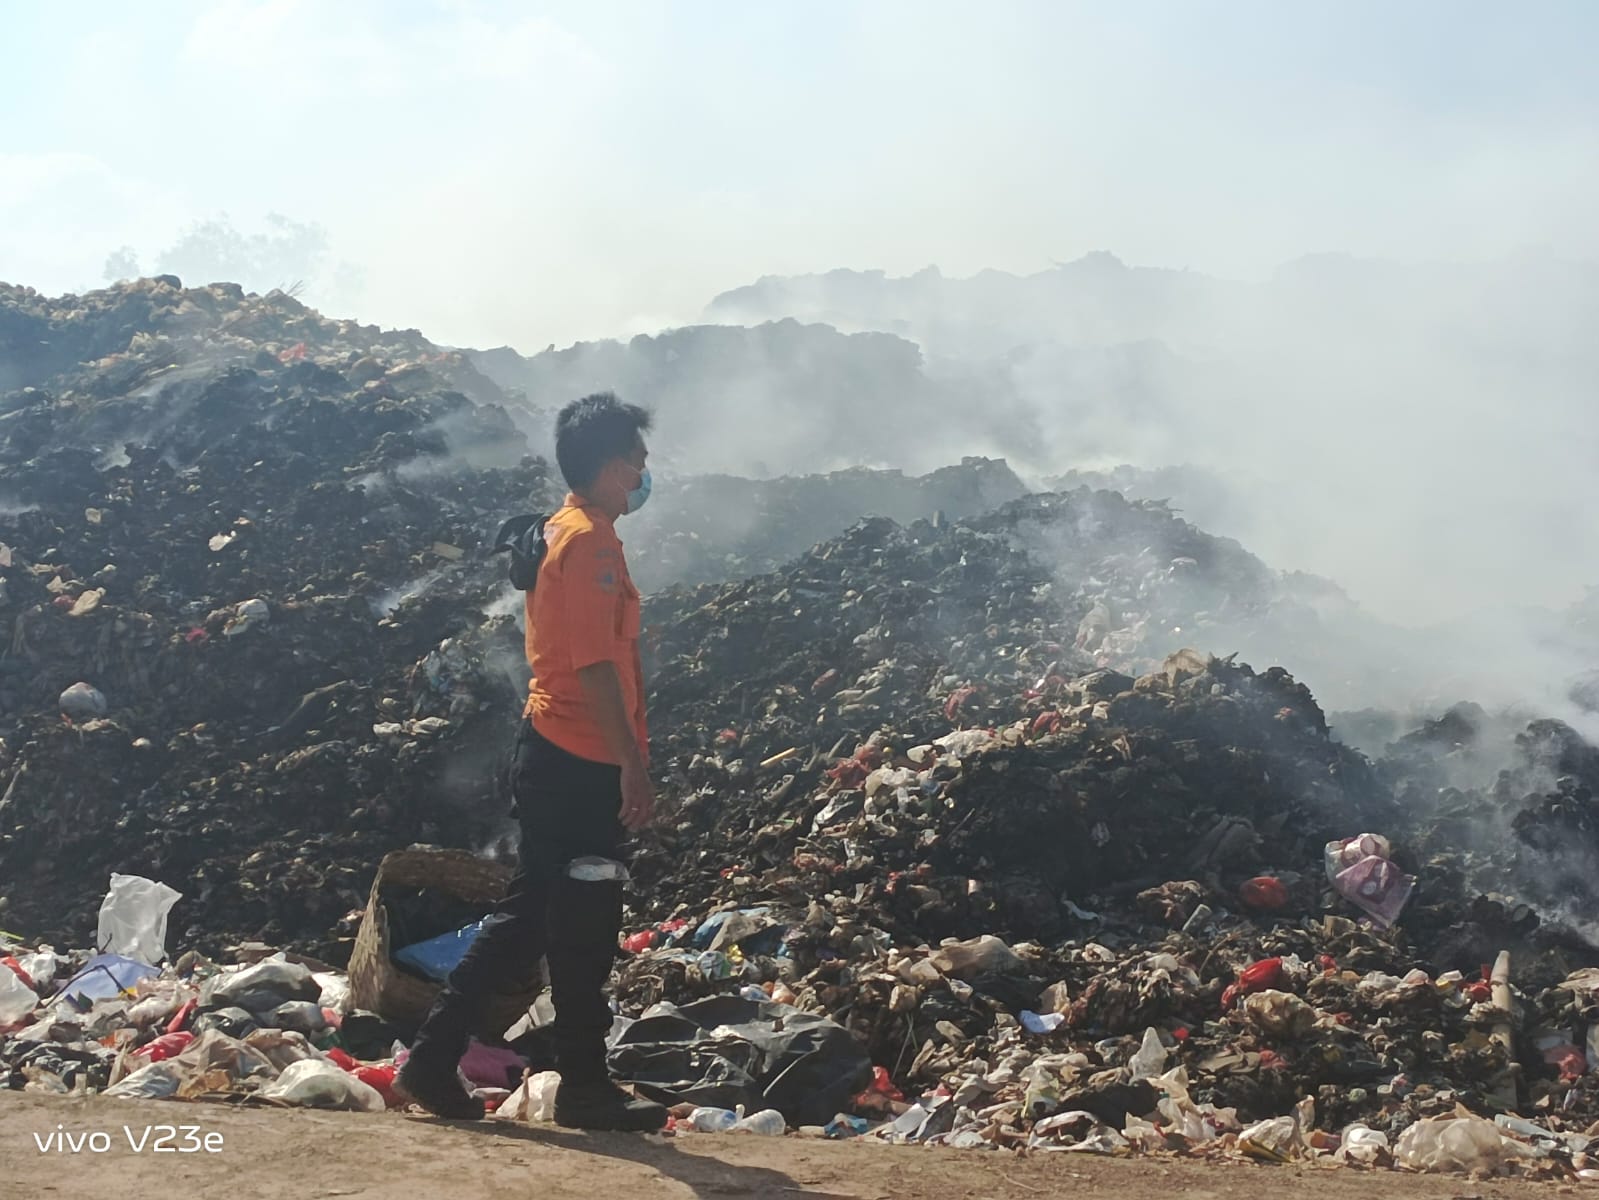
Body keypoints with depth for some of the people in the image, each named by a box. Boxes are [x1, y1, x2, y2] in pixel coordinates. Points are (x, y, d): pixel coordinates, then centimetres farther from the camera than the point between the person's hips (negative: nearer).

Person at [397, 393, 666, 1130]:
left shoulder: (562, 529, 15)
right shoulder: (591, 541, -15)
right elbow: (596, 664, -23)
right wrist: (634, 763, -23)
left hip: (550, 751, 10)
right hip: (582, 763, -10)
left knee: (529, 916, 14)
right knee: (584, 930, 0)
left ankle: (434, 1059, 15)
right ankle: (585, 1086, 11)